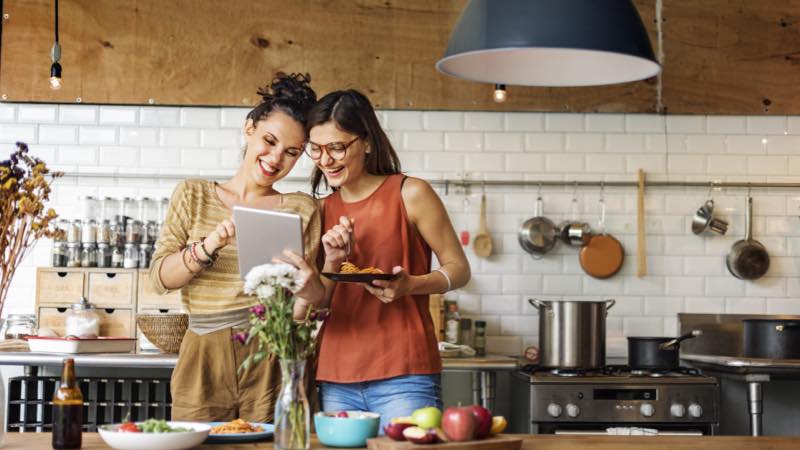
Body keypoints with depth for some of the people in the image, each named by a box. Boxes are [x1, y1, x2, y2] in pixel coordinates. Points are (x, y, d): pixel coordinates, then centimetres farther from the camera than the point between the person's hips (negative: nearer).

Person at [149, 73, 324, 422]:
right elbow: (160, 277, 1)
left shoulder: (301, 210, 7)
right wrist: (208, 246, -16)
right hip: (203, 362, 0)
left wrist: (310, 289, -18)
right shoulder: (194, 196, 9)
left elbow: (306, 310, 5)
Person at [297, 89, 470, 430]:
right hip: (336, 380, 5)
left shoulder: (410, 194, -2)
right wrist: (332, 262, -5)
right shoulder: (325, 210, 12)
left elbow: (458, 268, 1)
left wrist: (410, 285, -18)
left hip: (404, 376, -4)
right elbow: (319, 303, 15)